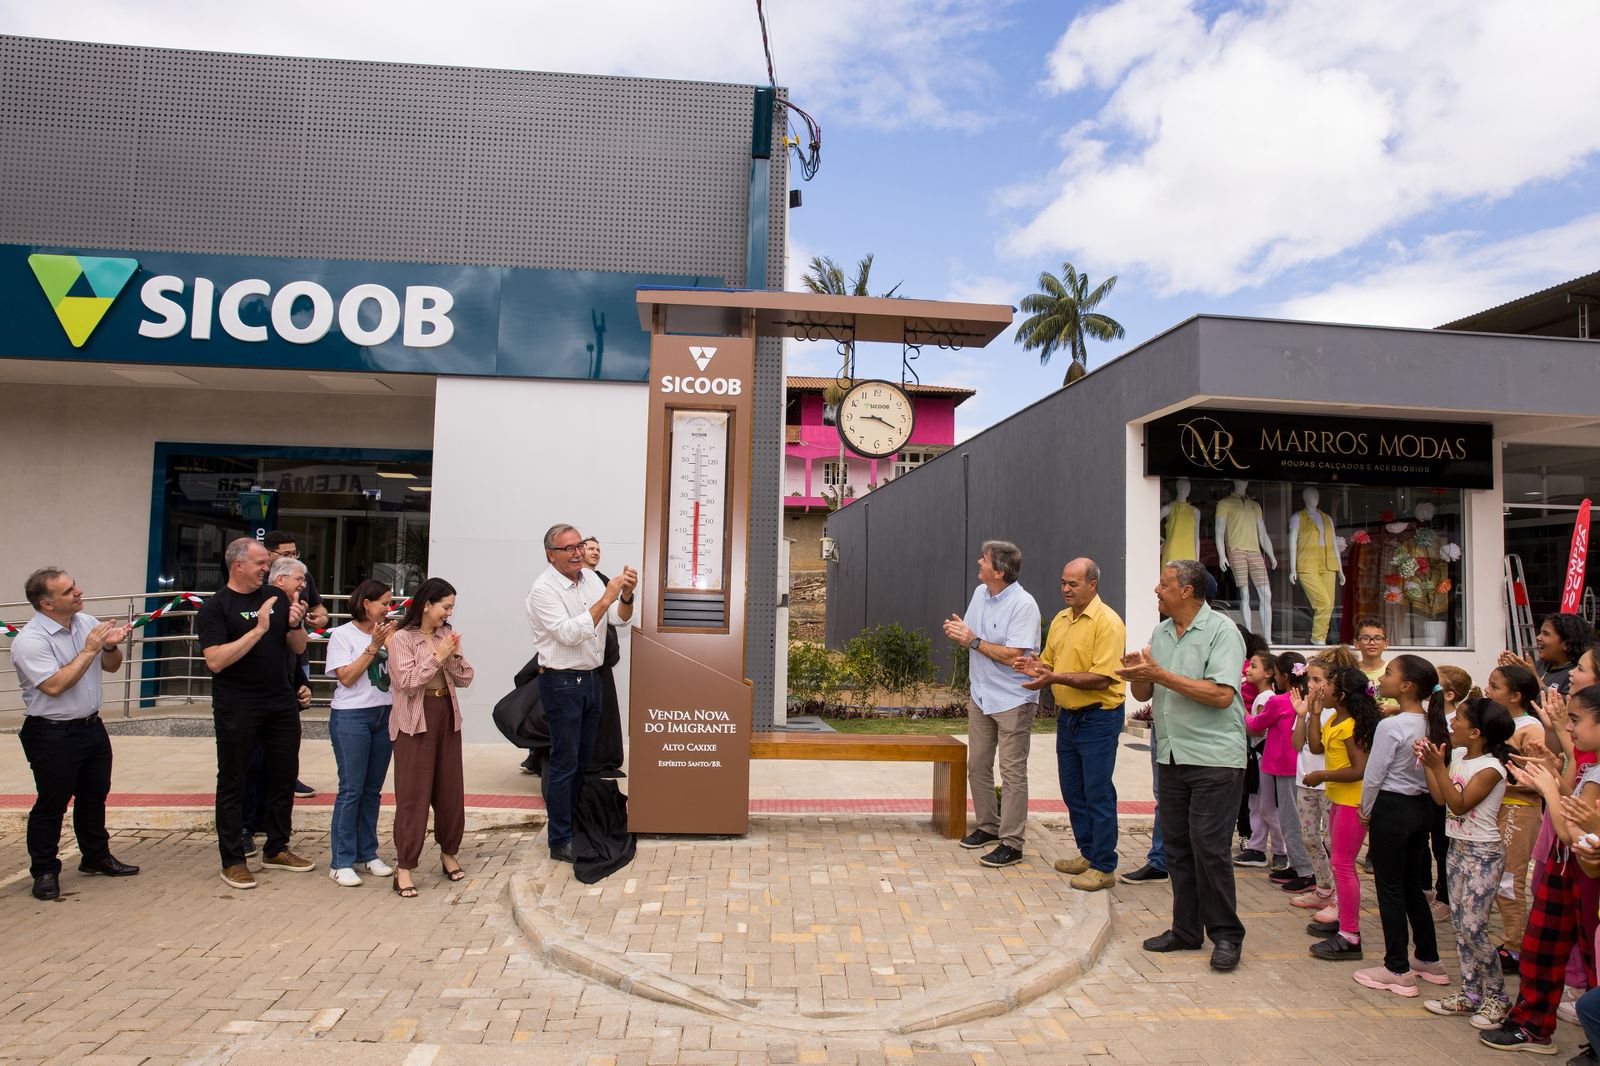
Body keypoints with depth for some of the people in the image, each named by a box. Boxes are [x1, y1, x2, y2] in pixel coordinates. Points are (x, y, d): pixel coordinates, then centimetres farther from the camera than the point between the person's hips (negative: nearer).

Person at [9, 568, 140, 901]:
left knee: (94, 796, 18)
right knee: (51, 805, 4)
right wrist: (89, 650, -22)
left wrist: (112, 646, -9)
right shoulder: (29, 640, -18)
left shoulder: (87, 622, 2)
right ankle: (44, 871, 19)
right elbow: (54, 686, -26)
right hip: (52, 735, -7)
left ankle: (96, 857, 34)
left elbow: (111, 667, 13)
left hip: (91, 726, 7)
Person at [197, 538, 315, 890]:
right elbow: (215, 661, -18)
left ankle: (277, 849, 25)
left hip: (282, 703, 5)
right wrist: (258, 630, -23)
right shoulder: (216, 606, -7)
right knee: (233, 782, 5)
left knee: (284, 776, 11)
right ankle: (232, 860, 13)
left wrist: (295, 625, -11)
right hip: (237, 708, -5)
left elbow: (299, 648, 10)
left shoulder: (276, 597, 8)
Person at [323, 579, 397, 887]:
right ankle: (341, 862, 5)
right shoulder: (342, 635, -3)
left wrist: (391, 643, -6)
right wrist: (373, 646, -13)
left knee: (373, 789, 10)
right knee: (351, 789, -3)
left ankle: (367, 854, 20)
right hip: (351, 717, -5)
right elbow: (347, 677, -10)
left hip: (384, 715, 5)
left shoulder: (386, 633, 9)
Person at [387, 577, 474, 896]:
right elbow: (407, 682, -16)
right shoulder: (402, 638, -6)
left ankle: (449, 852, 27)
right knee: (413, 794, -3)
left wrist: (453, 655, -8)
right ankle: (404, 866, 6)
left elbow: (465, 679, 8)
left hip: (447, 716, 5)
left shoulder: (446, 635, 9)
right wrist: (437, 657, -15)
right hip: (415, 720, -5)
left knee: (450, 789, 10)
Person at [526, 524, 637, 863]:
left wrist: (626, 594, -17)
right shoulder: (543, 590, -14)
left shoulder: (590, 578, 6)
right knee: (564, 763, -1)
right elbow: (569, 634, -24)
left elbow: (619, 618, 4)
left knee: (583, 759, 15)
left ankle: (575, 823, 29)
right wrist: (605, 598, -28)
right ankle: (560, 841, 9)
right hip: (562, 682, -7)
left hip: (591, 678, 7)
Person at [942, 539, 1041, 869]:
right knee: (977, 766, 15)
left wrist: (972, 640, -22)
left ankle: (1011, 843, 6)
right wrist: (957, 631, -8)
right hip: (981, 696, 8)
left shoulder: (1023, 605, -20)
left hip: (1013, 700, -8)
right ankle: (987, 826, 30)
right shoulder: (980, 593, 5)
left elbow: (1013, 655, -25)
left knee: (1012, 773, -1)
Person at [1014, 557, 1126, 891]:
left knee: (1098, 794, -1)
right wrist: (1036, 666, -5)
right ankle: (1087, 854, 30)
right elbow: (1050, 663, 17)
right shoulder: (1060, 620, 10)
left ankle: (1104, 867, 10)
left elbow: (1101, 678, -22)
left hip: (1097, 718, -8)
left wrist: (1055, 677, -27)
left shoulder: (1107, 622, -16)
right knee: (1072, 791, 16)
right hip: (1067, 716, 8)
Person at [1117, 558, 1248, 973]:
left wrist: (1161, 674, -22)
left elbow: (1221, 694, -21)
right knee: (1176, 846, 10)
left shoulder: (1222, 631, -10)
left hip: (1215, 759, -7)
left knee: (1209, 846, -5)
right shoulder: (1161, 633, 12)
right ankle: (1187, 930, 21)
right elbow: (1144, 694, 13)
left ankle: (1226, 934, 10)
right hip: (1172, 756, 7)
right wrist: (1136, 675, -10)